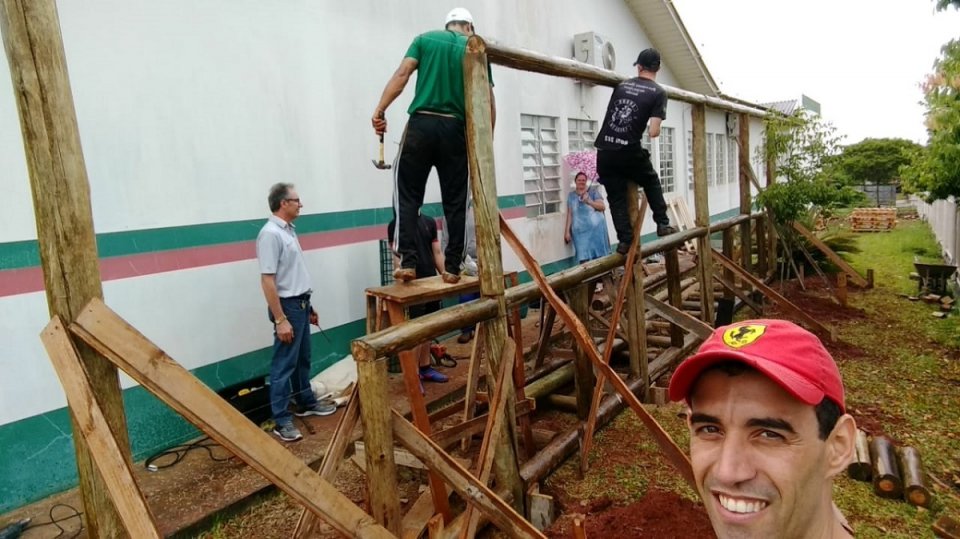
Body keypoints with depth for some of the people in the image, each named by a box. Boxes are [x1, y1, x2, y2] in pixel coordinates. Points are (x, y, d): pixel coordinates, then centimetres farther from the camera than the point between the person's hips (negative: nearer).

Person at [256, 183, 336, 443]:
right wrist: (280, 320, -24)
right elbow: (267, 280, -22)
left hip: (300, 303, 10)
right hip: (287, 305, -10)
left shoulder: (288, 230, 11)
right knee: (284, 364, -2)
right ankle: (282, 421, 7)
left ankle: (306, 403, 34)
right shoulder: (270, 234, -19)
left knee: (303, 359, 20)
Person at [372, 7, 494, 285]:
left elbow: (402, 74, -2)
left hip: (421, 124, 0)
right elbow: (487, 100, 8)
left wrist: (380, 109, -6)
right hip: (456, 129, 1)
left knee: (408, 194, 5)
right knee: (455, 201, 6)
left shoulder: (425, 39, 13)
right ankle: (452, 268, 7)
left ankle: (408, 262, -4)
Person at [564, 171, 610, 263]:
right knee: (583, 258, -8)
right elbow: (570, 214, 10)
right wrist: (567, 231, 5)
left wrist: (588, 201, -15)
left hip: (596, 228, -1)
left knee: (599, 255, 0)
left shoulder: (593, 191, 6)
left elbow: (603, 207, -3)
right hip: (580, 231, 1)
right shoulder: (571, 195, 12)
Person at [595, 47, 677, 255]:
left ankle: (625, 240, 7)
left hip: (604, 150, 3)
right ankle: (663, 223, 26)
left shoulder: (621, 85, 13)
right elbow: (654, 132, -9)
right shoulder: (658, 92, 0)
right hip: (629, 150, -3)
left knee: (616, 196, 11)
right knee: (651, 182, 24)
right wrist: (651, 131, 13)